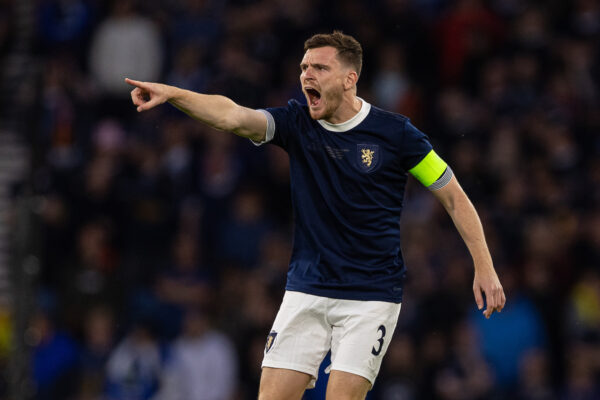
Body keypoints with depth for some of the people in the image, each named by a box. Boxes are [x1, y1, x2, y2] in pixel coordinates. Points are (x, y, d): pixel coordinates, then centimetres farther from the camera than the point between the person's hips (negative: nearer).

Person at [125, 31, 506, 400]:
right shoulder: (296, 123, -1)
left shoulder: (394, 132, -7)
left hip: (371, 296, -3)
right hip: (307, 289, 3)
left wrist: (485, 267, -4)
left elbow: (453, 195, 0)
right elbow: (232, 115, -18)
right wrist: (171, 93, -35)